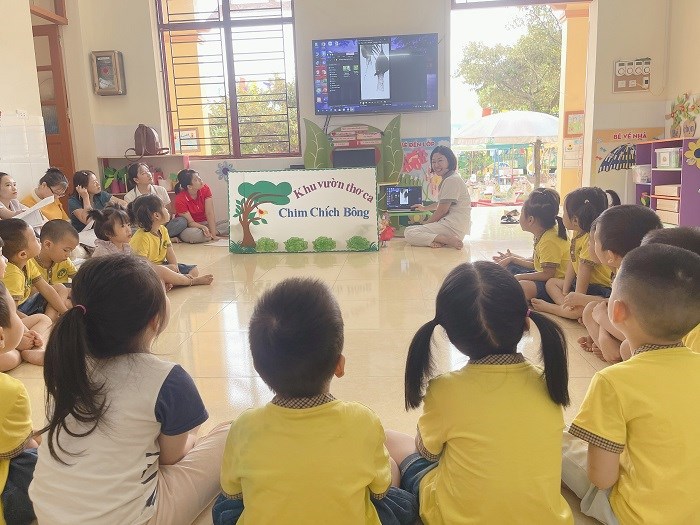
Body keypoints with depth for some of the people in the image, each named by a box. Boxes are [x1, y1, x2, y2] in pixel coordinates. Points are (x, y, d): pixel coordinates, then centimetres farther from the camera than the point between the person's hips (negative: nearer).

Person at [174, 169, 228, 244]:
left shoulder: (205, 189, -9)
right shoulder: (180, 199, -20)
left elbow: (210, 213, -15)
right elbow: (190, 222, -17)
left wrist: (213, 233, -24)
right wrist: (203, 227, -39)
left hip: (205, 224, 4)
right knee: (190, 234, -41)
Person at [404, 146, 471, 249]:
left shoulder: (451, 180, -14)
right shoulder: (448, 179, 20)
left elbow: (442, 211, -14)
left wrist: (425, 224, -2)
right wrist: (425, 208, 46)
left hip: (453, 227, -11)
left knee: (408, 233, -16)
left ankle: (448, 240, -24)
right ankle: (443, 239, -4)